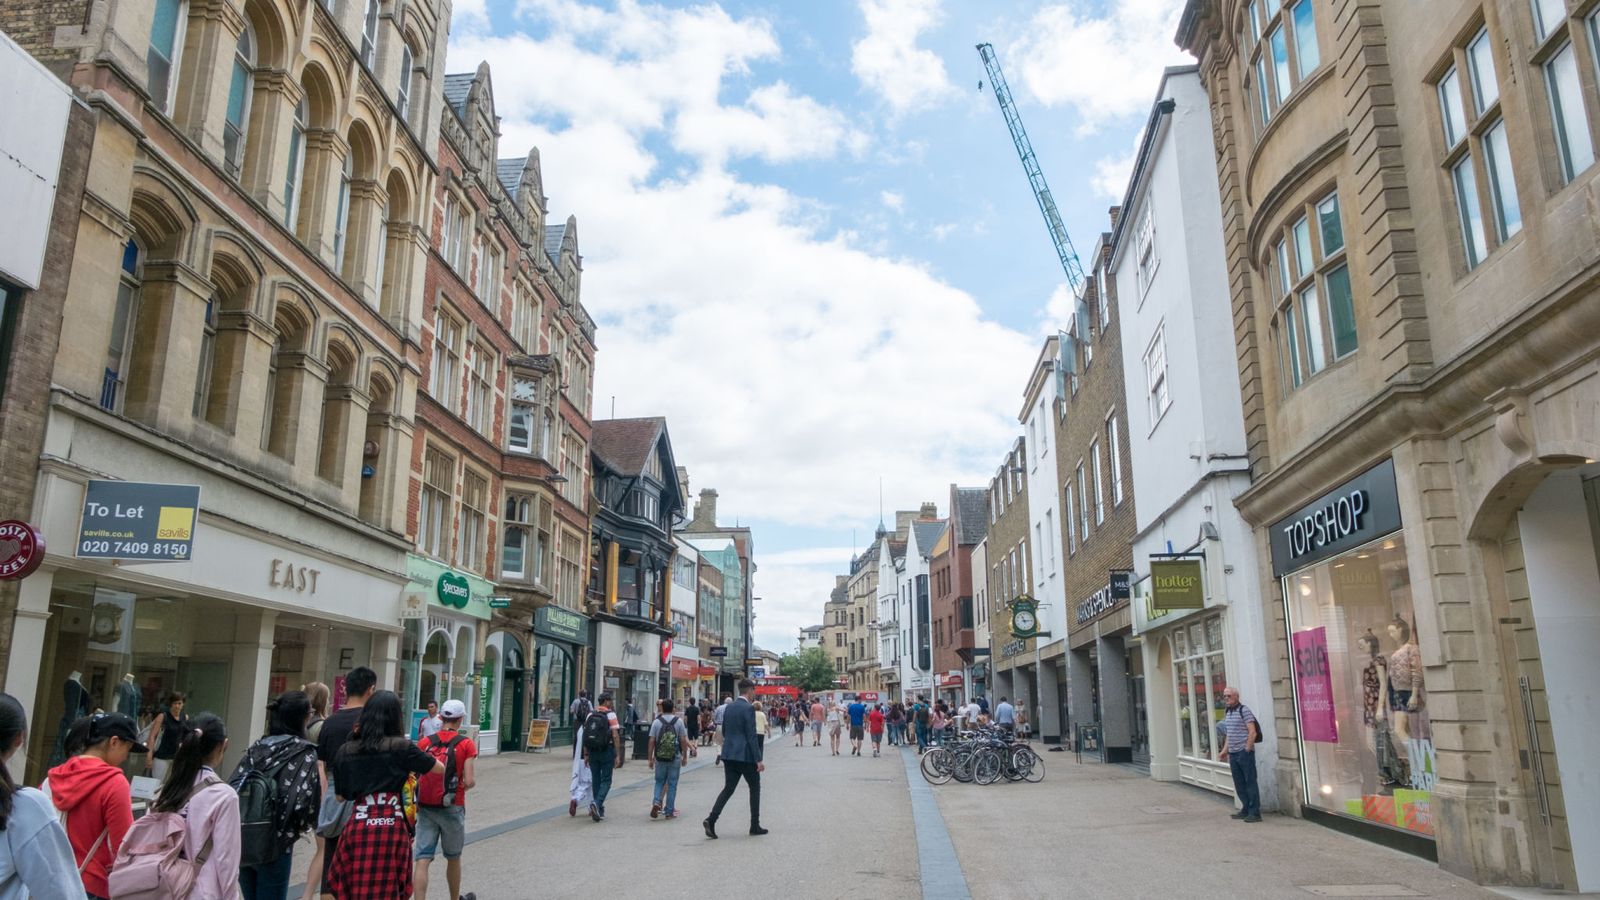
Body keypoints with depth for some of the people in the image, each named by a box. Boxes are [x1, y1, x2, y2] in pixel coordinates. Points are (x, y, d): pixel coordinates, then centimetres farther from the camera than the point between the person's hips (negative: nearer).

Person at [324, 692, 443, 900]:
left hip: (357, 825, 3)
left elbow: (340, 796, 16)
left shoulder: (345, 750, 7)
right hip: (392, 826, -3)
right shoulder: (401, 747, -2)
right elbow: (440, 769, 10)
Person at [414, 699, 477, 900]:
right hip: (451, 808, -2)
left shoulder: (424, 742, 2)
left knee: (422, 860, -1)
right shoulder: (466, 744, -7)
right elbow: (470, 782, -13)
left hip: (425, 807, 2)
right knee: (453, 859, 18)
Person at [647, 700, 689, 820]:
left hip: (660, 758, 1)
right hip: (675, 758, -1)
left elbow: (652, 741, -3)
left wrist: (650, 758, 4)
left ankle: (656, 802, -7)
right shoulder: (679, 721, -2)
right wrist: (685, 757, 6)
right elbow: (683, 741, -3)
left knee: (659, 782, 15)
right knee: (672, 784, 6)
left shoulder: (656, 722, -1)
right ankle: (669, 811, 9)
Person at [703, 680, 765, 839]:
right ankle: (755, 825, 15)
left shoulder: (729, 707, 9)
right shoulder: (749, 708, -14)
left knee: (728, 788, 8)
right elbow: (752, 736, -17)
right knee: (755, 788, 10)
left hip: (729, 754, 7)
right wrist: (758, 760, -15)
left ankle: (711, 820, -10)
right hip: (745, 755, -6)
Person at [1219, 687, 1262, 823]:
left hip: (1244, 752, -8)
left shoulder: (1244, 710, -9)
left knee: (1250, 782, -3)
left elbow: (1253, 732, -13)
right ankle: (1245, 809, 20)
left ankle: (1255, 812, 0)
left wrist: (1247, 749, -15)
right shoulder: (1227, 713, 15)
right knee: (1239, 784, 11)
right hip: (1233, 754, 8)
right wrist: (1225, 750, 18)